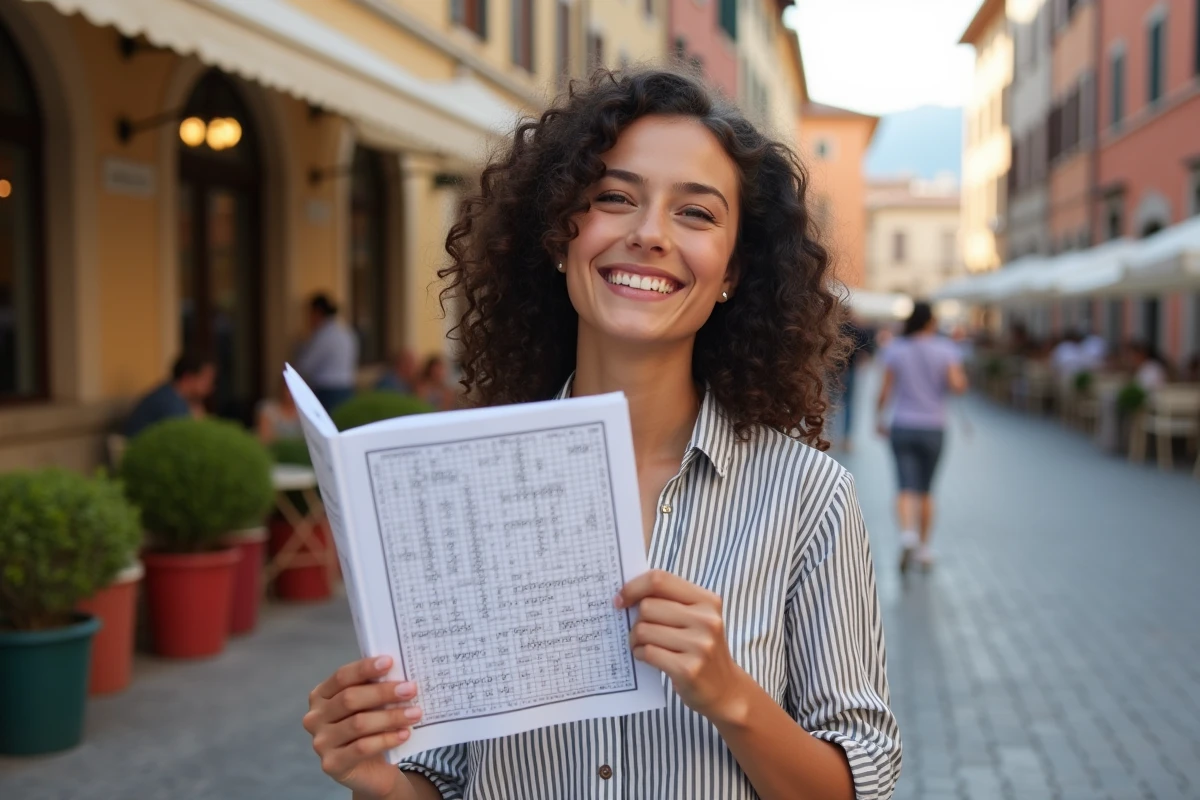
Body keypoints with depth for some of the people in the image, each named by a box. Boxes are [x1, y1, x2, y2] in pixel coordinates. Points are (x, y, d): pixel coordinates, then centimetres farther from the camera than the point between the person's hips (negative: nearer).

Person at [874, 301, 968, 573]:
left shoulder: (895, 349, -1)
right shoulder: (946, 349, -3)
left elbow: (885, 391, -2)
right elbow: (958, 385, -15)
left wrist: (879, 419, 11)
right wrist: (961, 376, 7)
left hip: (902, 428, 0)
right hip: (933, 428, 1)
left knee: (907, 488, -2)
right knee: (925, 490, 14)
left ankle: (907, 531, -28)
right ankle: (923, 547, 20)